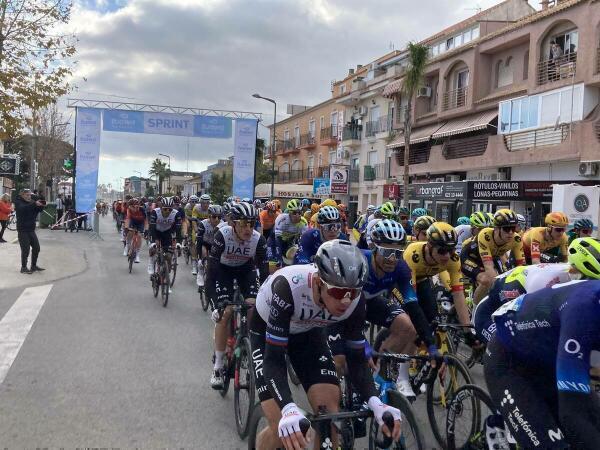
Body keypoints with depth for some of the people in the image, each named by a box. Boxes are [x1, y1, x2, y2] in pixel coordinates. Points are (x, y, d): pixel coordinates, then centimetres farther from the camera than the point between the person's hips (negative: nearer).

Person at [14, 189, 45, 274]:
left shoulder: (32, 201, 10)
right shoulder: (18, 202, -5)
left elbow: (39, 210, 3)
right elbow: (23, 208, -26)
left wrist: (41, 205, -18)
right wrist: (34, 204, -37)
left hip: (31, 229, 6)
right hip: (23, 230, -6)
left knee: (36, 247, 6)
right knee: (25, 249, -7)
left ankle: (34, 266, 18)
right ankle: (23, 268, 3)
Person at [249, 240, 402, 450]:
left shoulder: (355, 302, -27)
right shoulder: (289, 286, -40)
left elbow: (356, 358, -18)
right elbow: (273, 358, -40)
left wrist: (375, 402, -36)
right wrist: (288, 409, -55)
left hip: (307, 331, 3)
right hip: (266, 330, -3)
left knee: (330, 414, -13)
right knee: (282, 428, -15)